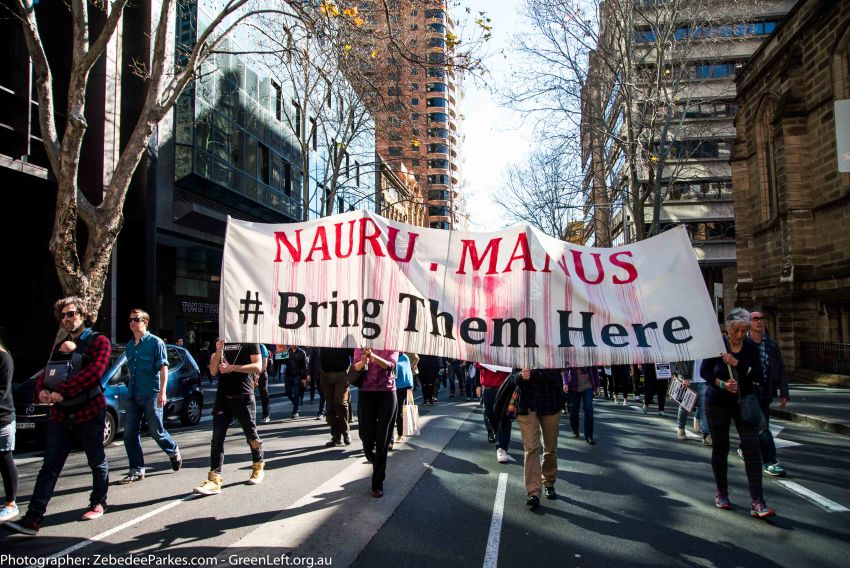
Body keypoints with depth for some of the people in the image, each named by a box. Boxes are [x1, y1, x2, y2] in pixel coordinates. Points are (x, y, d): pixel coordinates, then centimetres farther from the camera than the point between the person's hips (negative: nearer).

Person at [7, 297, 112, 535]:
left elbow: (94, 372, -21)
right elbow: (46, 374, 12)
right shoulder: (60, 345, 16)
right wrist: (41, 391, -11)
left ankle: (98, 502, 28)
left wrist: (62, 391, -27)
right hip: (60, 414, 5)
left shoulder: (98, 341, -5)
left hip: (89, 412, -5)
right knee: (50, 466, 1)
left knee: (97, 462, 10)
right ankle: (33, 518, 0)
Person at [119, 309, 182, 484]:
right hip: (133, 396, 6)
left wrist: (162, 392, -18)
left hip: (151, 395, -6)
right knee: (130, 433, 2)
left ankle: (174, 451, 27)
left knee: (156, 431, 0)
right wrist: (130, 389, 18)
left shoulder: (155, 342, -6)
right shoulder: (129, 345, 13)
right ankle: (137, 470, 11)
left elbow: (163, 368, -10)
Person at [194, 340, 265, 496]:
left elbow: (257, 366, -9)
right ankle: (214, 479, -7)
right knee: (217, 438, -5)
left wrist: (232, 367, -17)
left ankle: (258, 467, 30)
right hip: (222, 396, 4)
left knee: (251, 436, 8)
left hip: (244, 396, -4)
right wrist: (218, 353, -9)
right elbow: (213, 371, 8)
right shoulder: (220, 341, 13)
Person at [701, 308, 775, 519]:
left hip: (744, 404, 1)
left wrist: (737, 363, -24)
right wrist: (721, 383, -19)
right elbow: (704, 371, -2)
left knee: (752, 449, -8)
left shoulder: (751, 347, -4)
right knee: (720, 448, 9)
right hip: (718, 404, -1)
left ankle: (758, 503, -6)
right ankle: (721, 493, 27)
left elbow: (759, 377, -10)